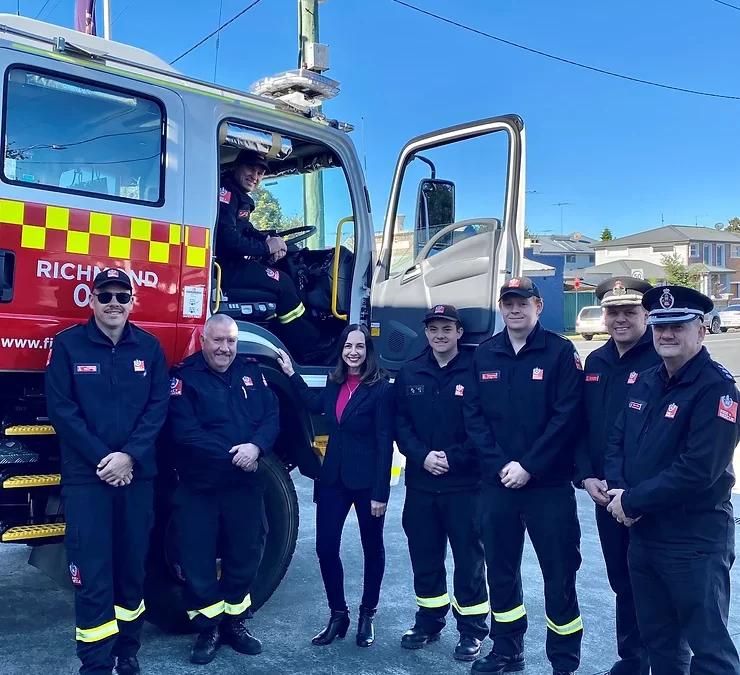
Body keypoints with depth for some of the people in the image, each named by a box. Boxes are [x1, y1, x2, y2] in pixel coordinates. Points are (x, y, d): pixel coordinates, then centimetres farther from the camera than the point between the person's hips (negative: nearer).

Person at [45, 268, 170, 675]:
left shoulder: (149, 347, 6)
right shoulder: (68, 344, -1)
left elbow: (158, 406, 1)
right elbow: (60, 408, -6)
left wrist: (130, 456, -12)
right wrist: (101, 459, -13)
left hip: (137, 474, 3)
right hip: (86, 476, -2)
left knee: (133, 566, 11)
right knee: (92, 575, -2)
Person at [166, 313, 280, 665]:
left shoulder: (252, 371, 6)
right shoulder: (184, 377, -8)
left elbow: (272, 416, 1)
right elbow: (185, 433, -17)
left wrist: (255, 446, -19)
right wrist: (232, 456, -20)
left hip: (245, 484, 4)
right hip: (198, 487, -4)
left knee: (245, 554, 14)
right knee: (197, 559, 3)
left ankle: (234, 622, 32)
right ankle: (208, 628, 22)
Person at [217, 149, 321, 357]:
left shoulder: (240, 196, 18)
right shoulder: (226, 191, -16)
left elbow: (246, 230, 21)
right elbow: (228, 239, -26)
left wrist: (268, 239, -2)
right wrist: (267, 247, -14)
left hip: (230, 262, 11)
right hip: (222, 267, -11)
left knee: (285, 269, 13)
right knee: (282, 282, -7)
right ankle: (311, 348, 4)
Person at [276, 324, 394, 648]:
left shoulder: (380, 388, -13)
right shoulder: (334, 382, 6)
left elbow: (385, 442, -14)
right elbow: (314, 404, 27)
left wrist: (380, 492, -16)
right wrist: (290, 373, 21)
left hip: (367, 480, -5)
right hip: (333, 476, 6)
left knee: (372, 547, 11)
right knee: (325, 547, 4)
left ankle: (367, 615, 27)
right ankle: (338, 614, 21)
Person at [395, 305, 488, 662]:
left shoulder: (476, 371, -6)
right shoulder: (409, 373, 6)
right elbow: (400, 423, 4)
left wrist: (453, 458, -16)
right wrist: (423, 456, -10)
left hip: (465, 483, -4)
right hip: (420, 482, 4)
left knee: (468, 559, 5)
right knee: (424, 557, 14)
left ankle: (472, 631, 21)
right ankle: (428, 622, 32)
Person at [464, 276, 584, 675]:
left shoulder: (561, 352, -4)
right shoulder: (483, 355, 6)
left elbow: (566, 417, -11)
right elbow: (473, 417, 2)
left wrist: (528, 467, -15)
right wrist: (499, 465, -10)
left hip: (549, 485, -3)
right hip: (496, 483, 4)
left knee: (559, 575, 4)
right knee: (500, 570, 14)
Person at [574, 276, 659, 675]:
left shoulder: (662, 361, -13)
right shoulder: (595, 363, 9)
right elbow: (581, 425, 12)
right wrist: (585, 476, 0)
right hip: (605, 495, 6)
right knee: (622, 583, 17)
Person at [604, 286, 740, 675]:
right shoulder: (645, 383, 9)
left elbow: (698, 470, -24)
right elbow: (618, 442, 10)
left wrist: (632, 501, -18)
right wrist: (617, 489, -9)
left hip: (695, 540, -7)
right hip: (641, 533, 8)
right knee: (658, 638, 21)